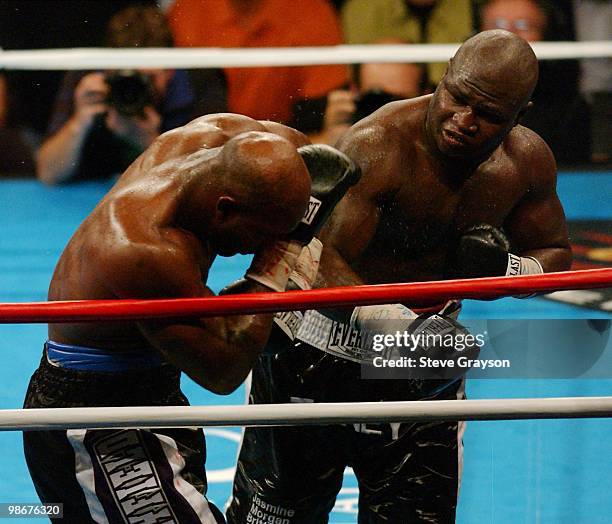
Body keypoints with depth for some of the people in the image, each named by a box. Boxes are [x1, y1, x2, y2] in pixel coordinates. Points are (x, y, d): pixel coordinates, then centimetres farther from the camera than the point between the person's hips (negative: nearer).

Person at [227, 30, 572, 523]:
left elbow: (555, 253, 10)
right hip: (326, 349, -4)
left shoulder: (527, 160, -5)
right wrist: (400, 326, -47)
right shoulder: (377, 145, -24)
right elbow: (323, 263, -31)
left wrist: (511, 272, -15)